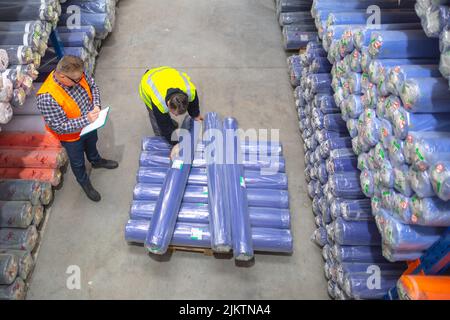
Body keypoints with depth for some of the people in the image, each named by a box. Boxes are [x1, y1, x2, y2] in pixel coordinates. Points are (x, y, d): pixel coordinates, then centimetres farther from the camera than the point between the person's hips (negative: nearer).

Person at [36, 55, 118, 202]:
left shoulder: (76, 74, -24)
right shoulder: (47, 98, -41)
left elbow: (92, 86, -5)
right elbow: (60, 127, -34)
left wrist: (96, 105, -22)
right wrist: (86, 120, -38)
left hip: (89, 124, 5)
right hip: (72, 136, -5)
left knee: (91, 144, 35)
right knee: (78, 162, 23)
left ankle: (96, 161, 67)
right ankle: (84, 182, 52)